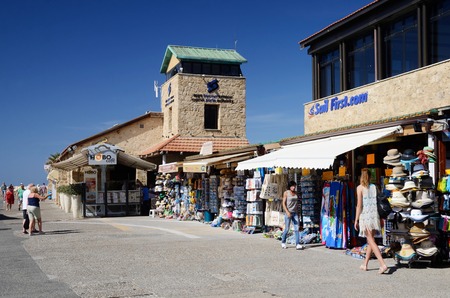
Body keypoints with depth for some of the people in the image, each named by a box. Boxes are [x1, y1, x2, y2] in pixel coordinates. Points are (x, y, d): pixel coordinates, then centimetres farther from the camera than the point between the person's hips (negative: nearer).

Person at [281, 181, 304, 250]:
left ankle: (297, 244, -8)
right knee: (287, 229, 1)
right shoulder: (286, 193, -2)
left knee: (296, 229, -5)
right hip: (288, 212, -4)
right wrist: (287, 212, -16)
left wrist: (297, 212, 13)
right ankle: (283, 242, 21)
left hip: (295, 213, 4)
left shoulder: (296, 193, 11)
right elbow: (283, 203, -6)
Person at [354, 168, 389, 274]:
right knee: (370, 240, 15)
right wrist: (381, 218, 15)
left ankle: (383, 264, -19)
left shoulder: (360, 188, -2)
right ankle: (365, 264, 24)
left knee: (371, 241, -7)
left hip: (365, 216, -5)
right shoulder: (374, 187, 11)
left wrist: (356, 219, -5)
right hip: (375, 215, 5)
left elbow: (359, 204, -8)